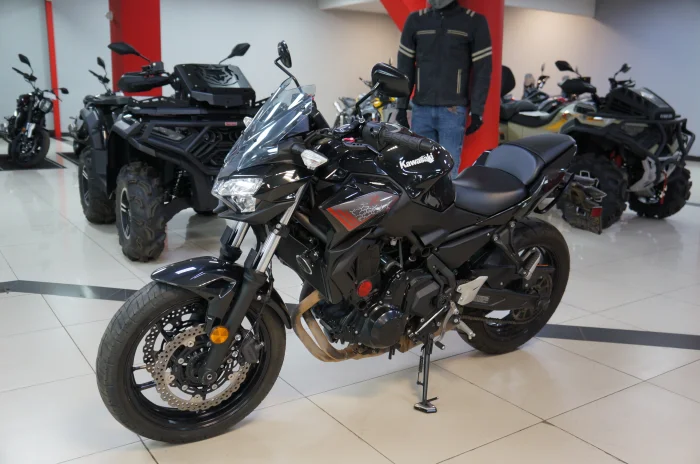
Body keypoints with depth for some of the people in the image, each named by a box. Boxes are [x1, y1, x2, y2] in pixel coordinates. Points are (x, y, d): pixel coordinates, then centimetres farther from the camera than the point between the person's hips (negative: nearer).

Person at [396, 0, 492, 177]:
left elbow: (482, 70, 1)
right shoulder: (415, 20, 11)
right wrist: (402, 106, 7)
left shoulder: (475, 22, 2)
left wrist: (477, 111, -5)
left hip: (453, 111, -3)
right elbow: (405, 67, 12)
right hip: (421, 109, 3)